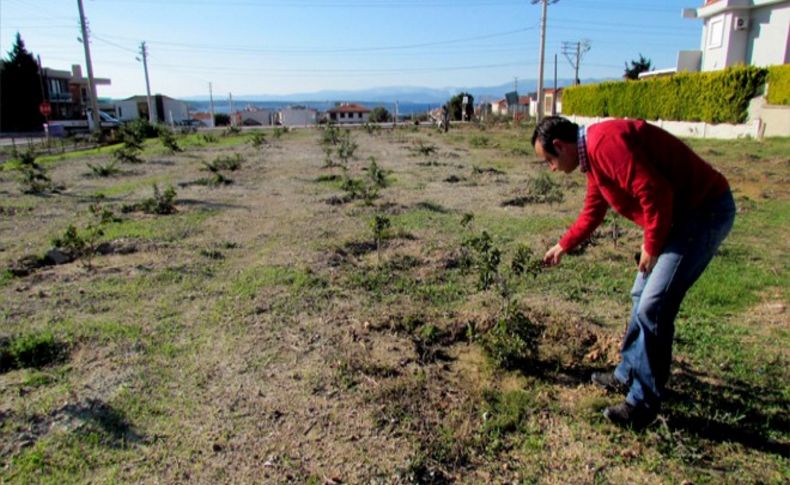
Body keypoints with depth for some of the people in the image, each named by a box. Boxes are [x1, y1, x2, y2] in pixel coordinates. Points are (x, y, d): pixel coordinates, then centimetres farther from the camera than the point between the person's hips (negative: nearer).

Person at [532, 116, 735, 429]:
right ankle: (629, 375, 32)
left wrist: (651, 246, -14)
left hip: (705, 211, -10)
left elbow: (656, 193, -28)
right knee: (642, 296, 16)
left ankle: (643, 402, 5)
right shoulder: (594, 156, 11)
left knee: (652, 307, -10)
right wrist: (563, 246, 33)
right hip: (681, 213, 10)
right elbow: (591, 213, 24)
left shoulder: (605, 143, -22)